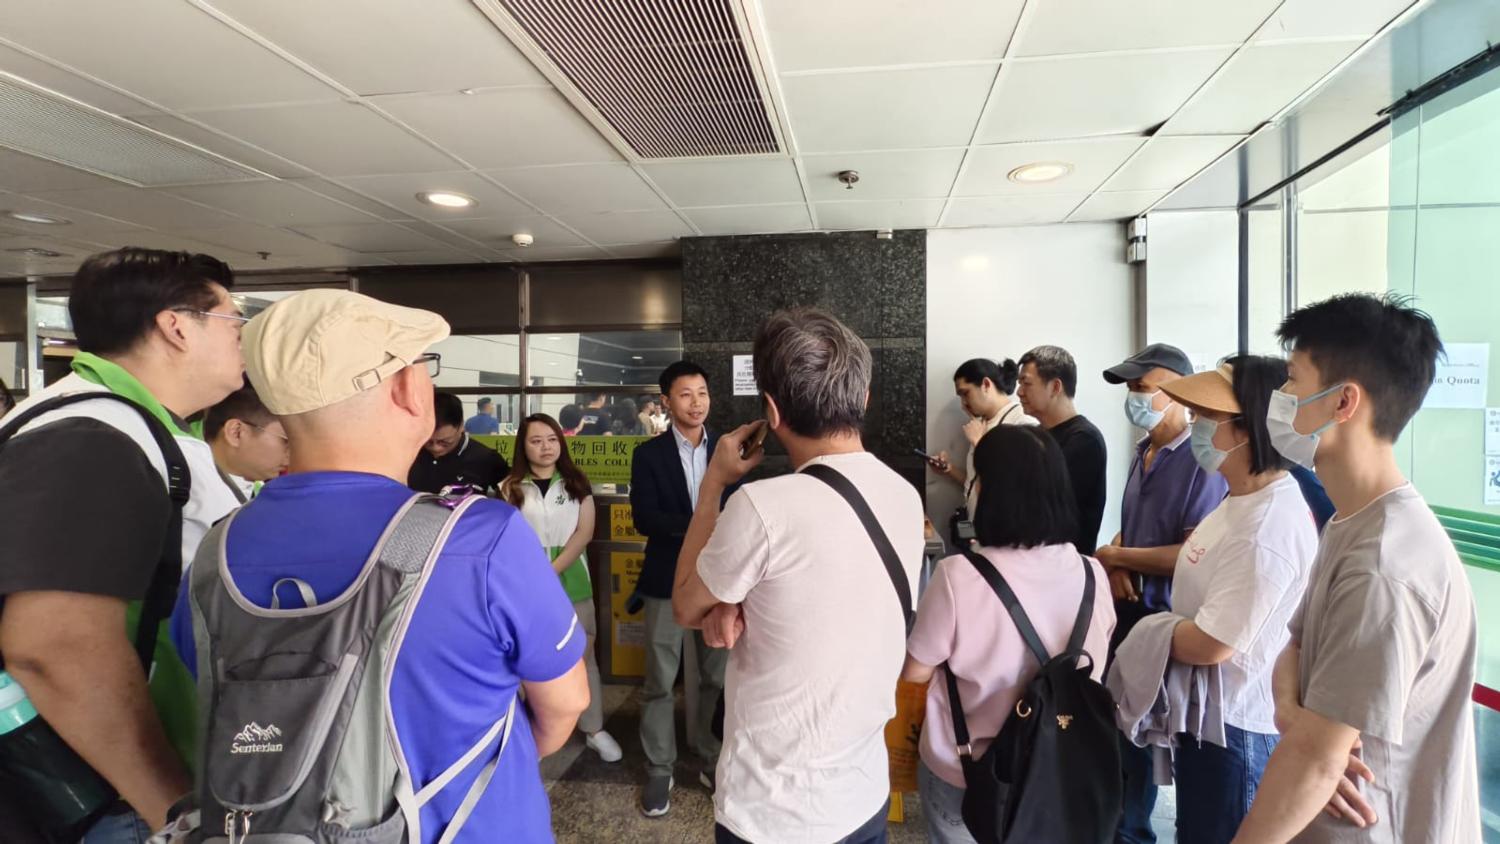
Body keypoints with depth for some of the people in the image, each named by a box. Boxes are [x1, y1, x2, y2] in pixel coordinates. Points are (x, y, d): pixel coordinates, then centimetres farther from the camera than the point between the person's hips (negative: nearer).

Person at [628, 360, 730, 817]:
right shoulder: (648, 454, -3)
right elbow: (644, 518, -12)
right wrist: (694, 524, -25)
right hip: (668, 580, -2)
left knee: (718, 678, 13)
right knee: (659, 682, 8)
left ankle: (713, 761, 31)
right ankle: (659, 771, 24)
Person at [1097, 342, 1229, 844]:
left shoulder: (1202, 461, -17)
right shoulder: (1143, 454, 9)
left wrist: (1113, 556, -13)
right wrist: (1114, 562, -5)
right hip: (1130, 613, 8)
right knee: (1126, 727, 19)